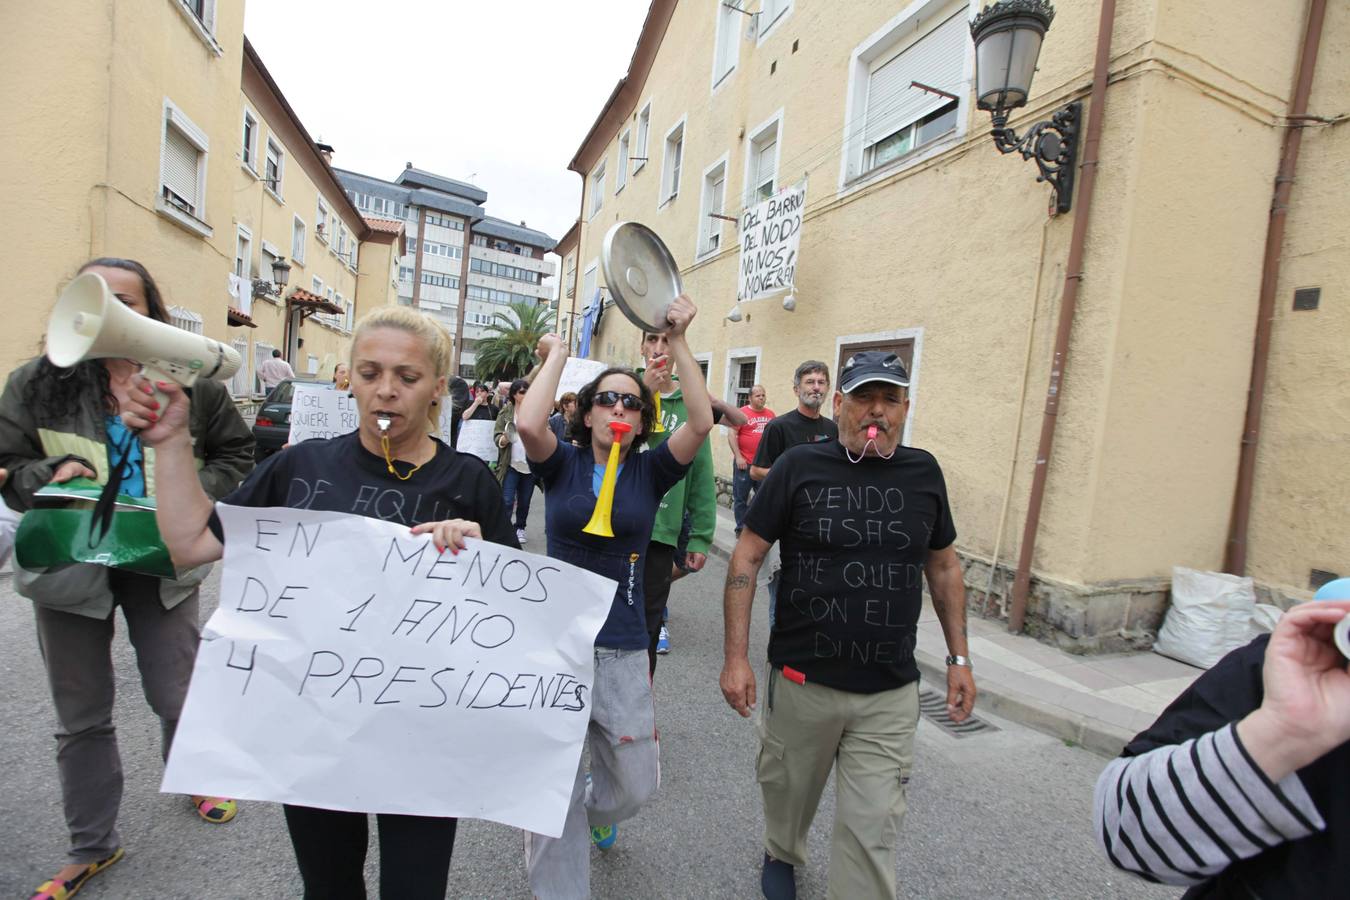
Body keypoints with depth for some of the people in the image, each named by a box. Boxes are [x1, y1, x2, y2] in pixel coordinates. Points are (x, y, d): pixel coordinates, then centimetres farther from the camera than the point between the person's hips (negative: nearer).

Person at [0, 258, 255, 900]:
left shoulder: (193, 383, -5)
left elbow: (235, 455, 3)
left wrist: (195, 494, -13)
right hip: (69, 565, 1)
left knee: (177, 696, 13)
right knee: (80, 717, 14)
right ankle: (91, 847, 35)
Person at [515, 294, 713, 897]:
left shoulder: (649, 472, 2)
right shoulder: (563, 464, -1)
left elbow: (701, 422, -13)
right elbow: (528, 425, -23)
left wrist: (678, 342, -13)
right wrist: (558, 354, -11)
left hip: (623, 649, 2)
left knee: (636, 784, 14)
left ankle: (593, 809, 51)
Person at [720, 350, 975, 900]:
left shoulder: (923, 472, 0)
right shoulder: (799, 466, -10)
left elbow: (943, 567, 12)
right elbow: (746, 557, -7)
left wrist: (959, 657, 10)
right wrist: (735, 658, -11)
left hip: (891, 694, 1)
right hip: (801, 681, 0)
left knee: (872, 829, 6)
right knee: (788, 790, 22)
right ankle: (782, 856, 55)